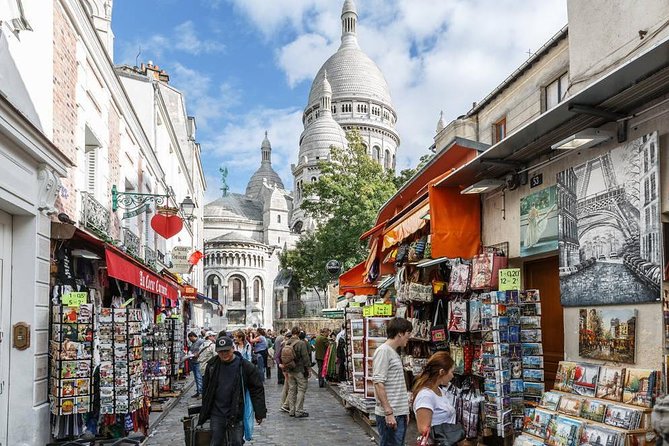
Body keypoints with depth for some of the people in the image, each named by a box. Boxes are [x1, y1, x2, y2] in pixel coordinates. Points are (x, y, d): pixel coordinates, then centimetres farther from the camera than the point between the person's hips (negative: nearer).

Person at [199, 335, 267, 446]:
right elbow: (206, 389, 14)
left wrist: (260, 413, -8)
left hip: (236, 415, -3)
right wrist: (205, 411, 15)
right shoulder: (212, 365, 1)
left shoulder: (245, 366, -10)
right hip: (217, 414, 3)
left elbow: (257, 389, -6)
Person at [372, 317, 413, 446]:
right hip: (389, 415, -9)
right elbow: (378, 383, -19)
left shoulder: (394, 352, 15)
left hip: (400, 413, 9)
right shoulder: (383, 351, -14)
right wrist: (388, 412, -21)